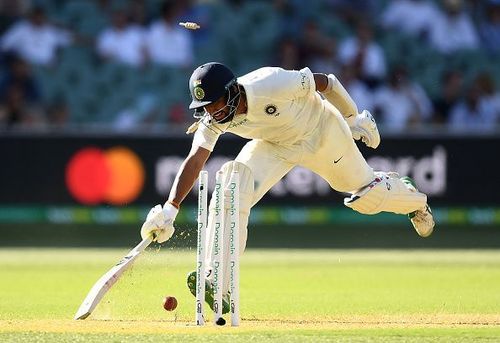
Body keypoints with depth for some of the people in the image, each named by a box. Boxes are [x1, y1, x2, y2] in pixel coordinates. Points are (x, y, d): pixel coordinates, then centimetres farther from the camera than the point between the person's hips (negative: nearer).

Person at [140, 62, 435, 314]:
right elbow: (195, 160, -32)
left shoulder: (272, 85, -39)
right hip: (275, 145, 3)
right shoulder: (212, 118, -25)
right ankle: (219, 288, -24)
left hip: (322, 132, -3)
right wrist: (170, 209, -46)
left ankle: (414, 199, 49)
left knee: (367, 195, 9)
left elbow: (324, 82, -24)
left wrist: (356, 120, -8)